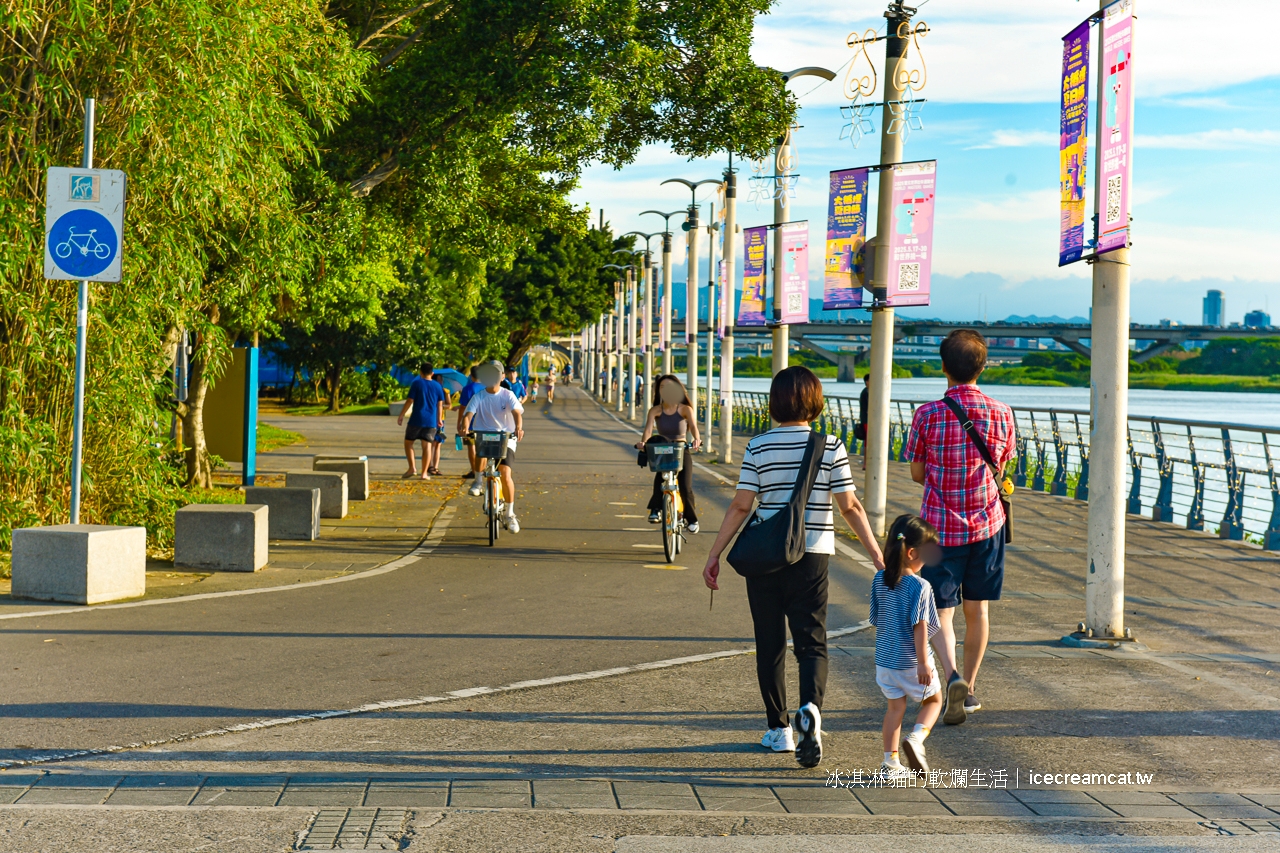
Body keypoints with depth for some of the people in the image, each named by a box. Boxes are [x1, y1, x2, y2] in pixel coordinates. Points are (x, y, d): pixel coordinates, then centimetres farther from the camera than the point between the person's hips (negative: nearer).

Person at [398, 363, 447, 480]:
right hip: (431, 421, 3)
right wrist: (439, 419, 20)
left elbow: (409, 401, -6)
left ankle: (412, 467, -2)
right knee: (427, 445, 2)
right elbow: (440, 405, 9)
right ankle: (425, 473, 0)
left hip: (416, 420, -3)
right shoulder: (438, 386, 6)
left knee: (408, 442, 10)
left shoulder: (416, 384, -4)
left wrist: (401, 416, 0)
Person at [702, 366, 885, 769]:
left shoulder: (759, 446, -3)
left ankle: (779, 728, 16)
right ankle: (811, 707, -23)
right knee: (811, 642, 4)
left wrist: (714, 554, 0)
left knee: (770, 645, 12)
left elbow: (740, 506, -6)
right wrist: (876, 553, 1)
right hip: (811, 557, 0)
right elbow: (849, 506, -5)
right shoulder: (830, 446, -3)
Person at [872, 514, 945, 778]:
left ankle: (890, 762, 16)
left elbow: (876, 620, 7)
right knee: (933, 701, 16)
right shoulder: (920, 586, -19)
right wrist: (923, 662, -16)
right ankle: (916, 738, -8)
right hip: (912, 661, -5)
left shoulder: (879, 580, -1)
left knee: (895, 707, 17)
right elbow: (919, 626, -20)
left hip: (885, 658, 5)